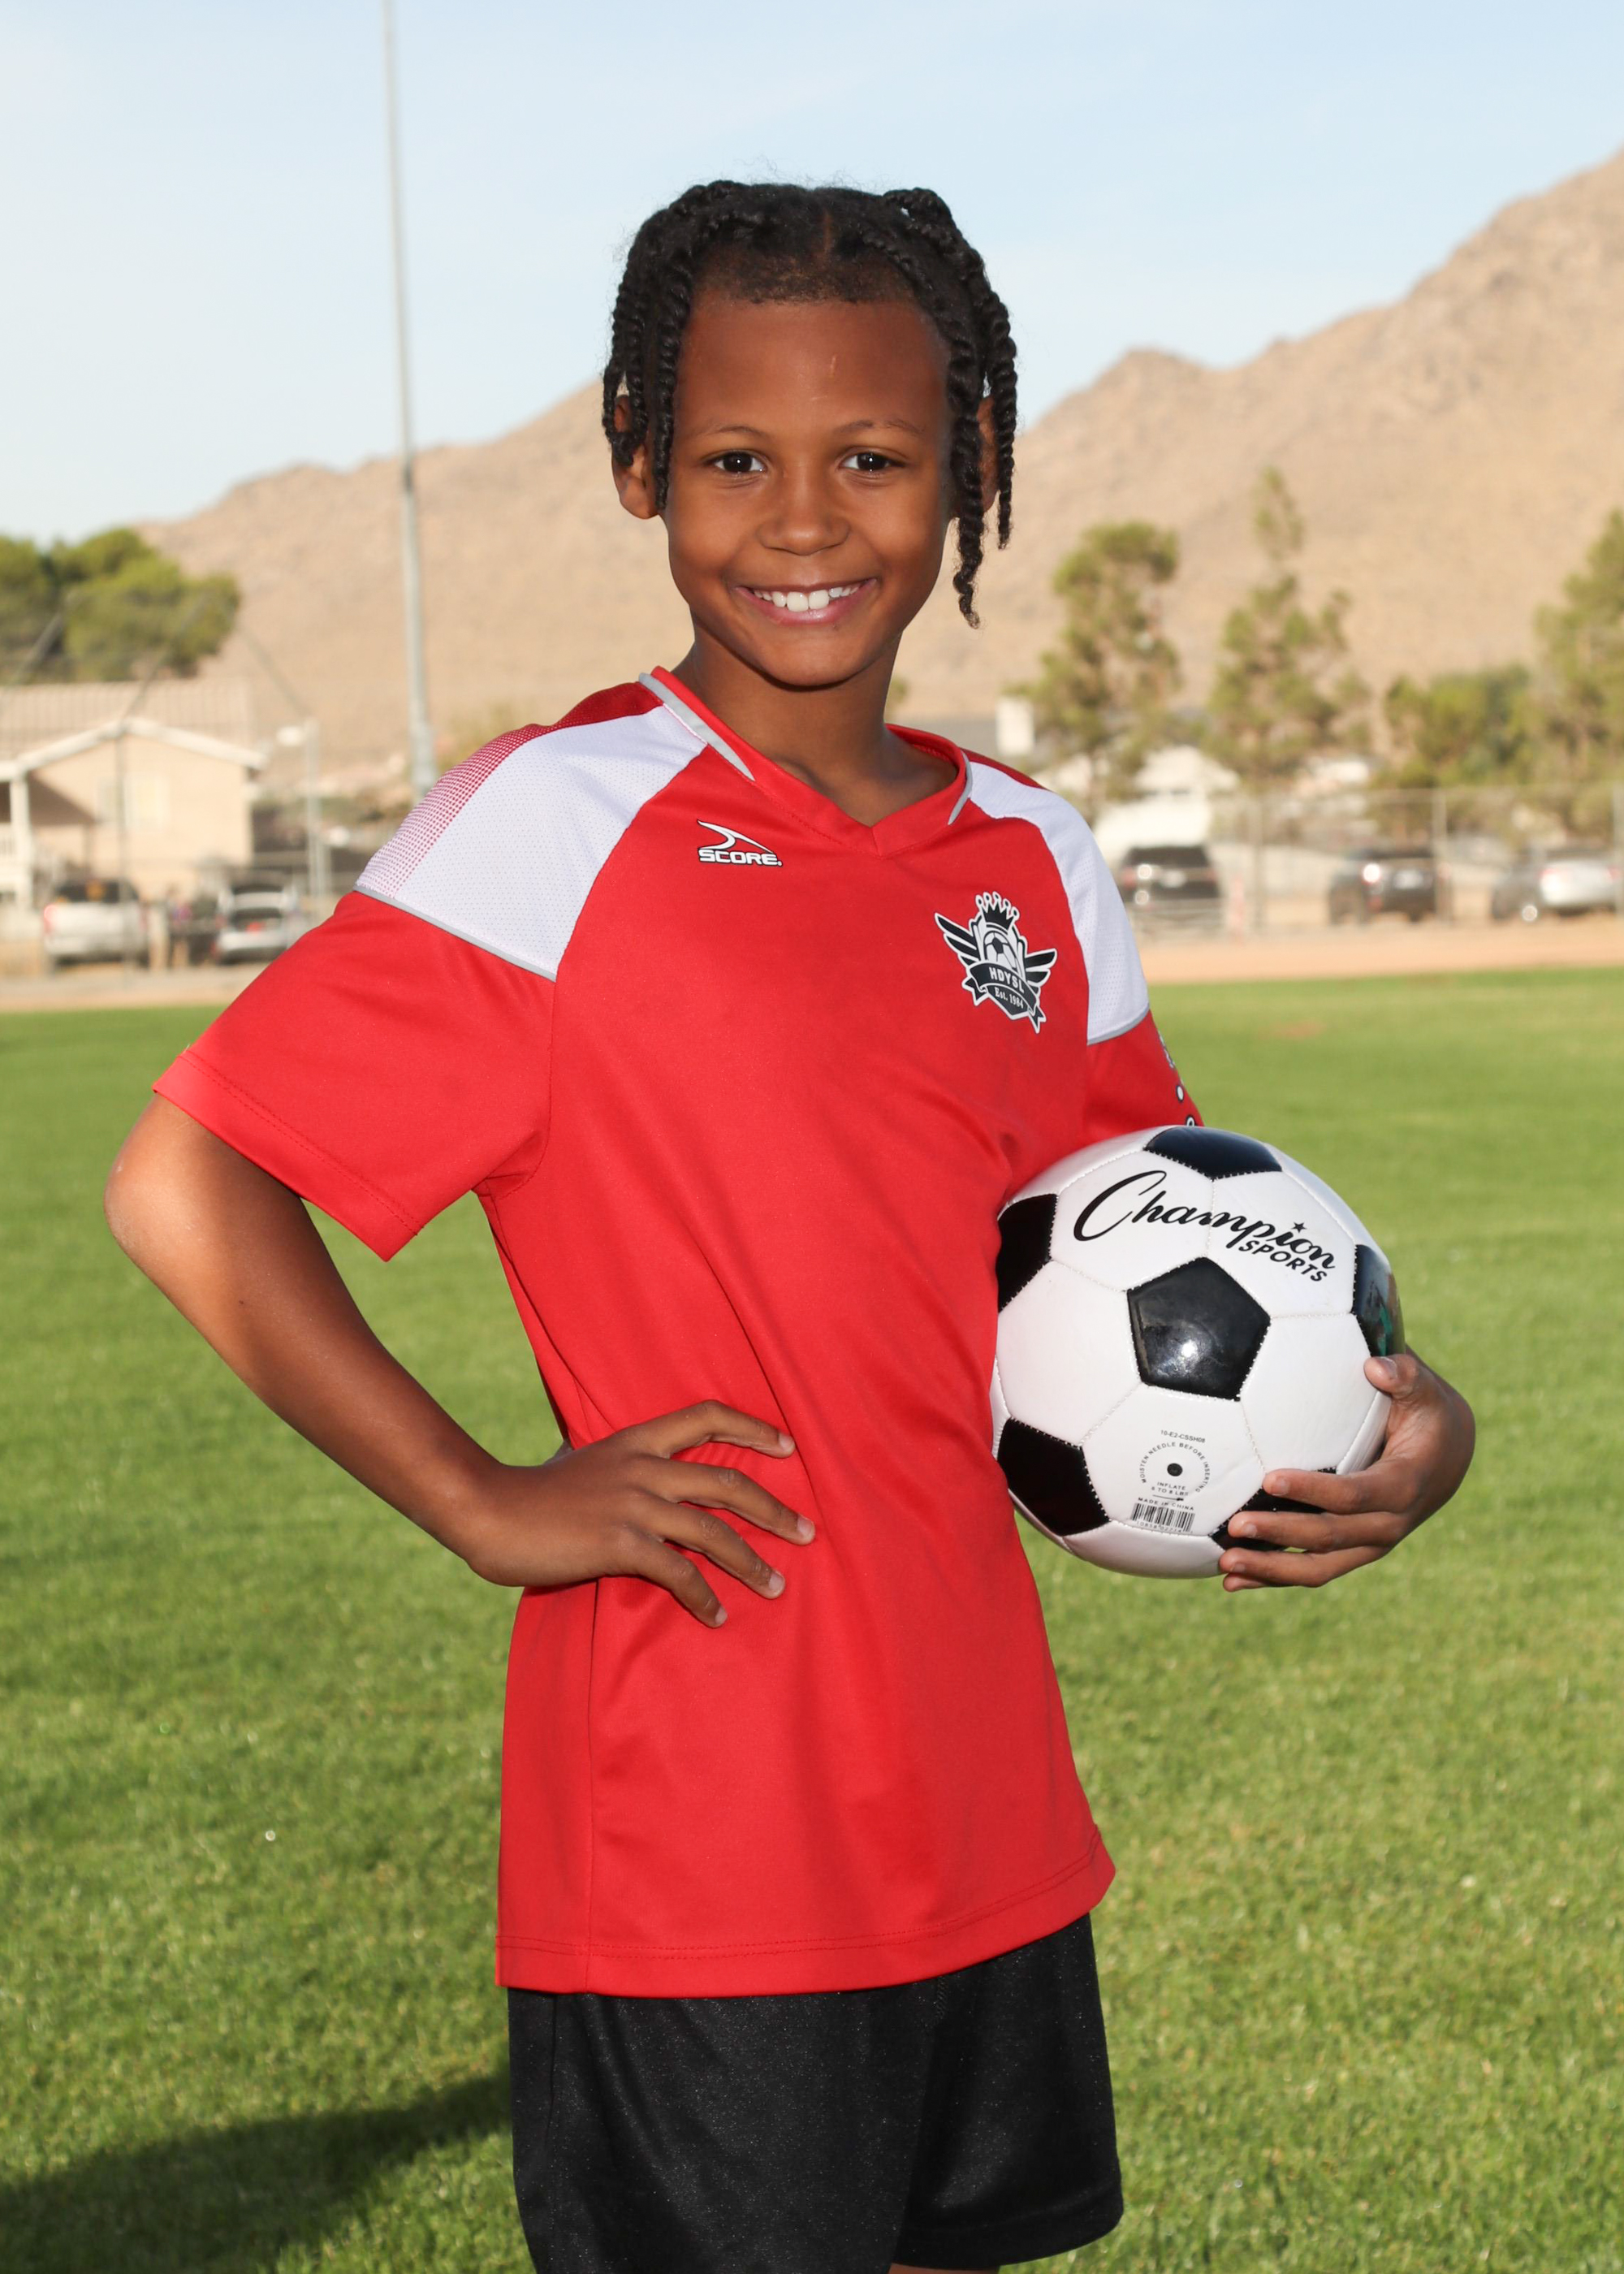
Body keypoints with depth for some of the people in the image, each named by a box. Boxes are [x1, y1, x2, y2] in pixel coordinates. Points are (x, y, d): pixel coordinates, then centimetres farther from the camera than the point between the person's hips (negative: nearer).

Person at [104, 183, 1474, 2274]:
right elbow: (184, 1191, -12)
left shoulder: (1033, 867, 9)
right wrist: (489, 1508, -15)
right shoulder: (560, 826, -10)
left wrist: (1391, 1424, -1)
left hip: (989, 1839, 6)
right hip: (695, 1863, -6)